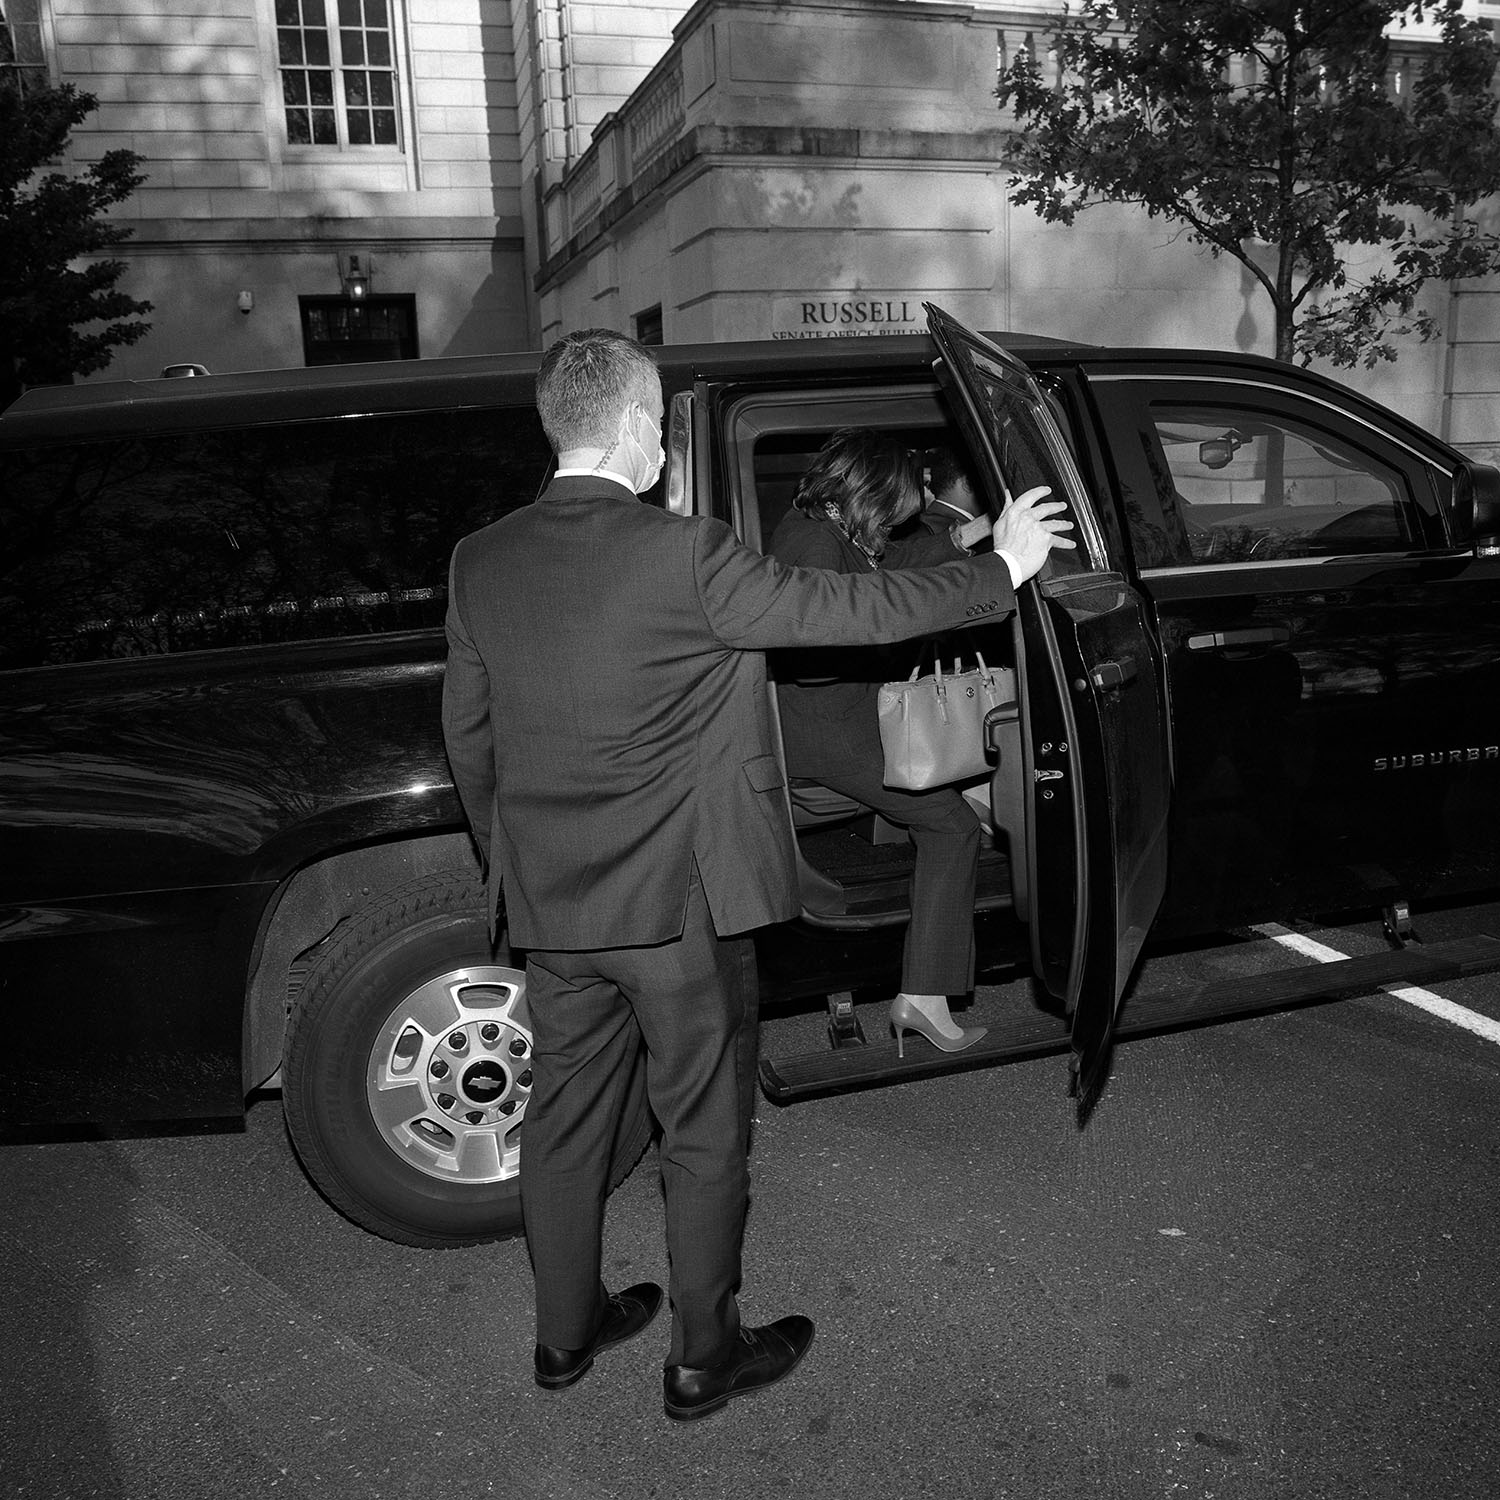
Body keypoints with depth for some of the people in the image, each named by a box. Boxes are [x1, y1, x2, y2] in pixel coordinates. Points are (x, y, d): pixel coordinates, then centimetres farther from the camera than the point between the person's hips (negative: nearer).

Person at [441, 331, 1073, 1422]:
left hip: (549, 907, 6)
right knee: (705, 1133, 13)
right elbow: (846, 608, -13)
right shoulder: (684, 557, -19)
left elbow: (467, 735, 7)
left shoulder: (480, 563, -1)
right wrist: (1001, 570, 0)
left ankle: (567, 1331, 38)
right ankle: (705, 1358, 29)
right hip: (679, 904, -5)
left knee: (567, 1117, 20)